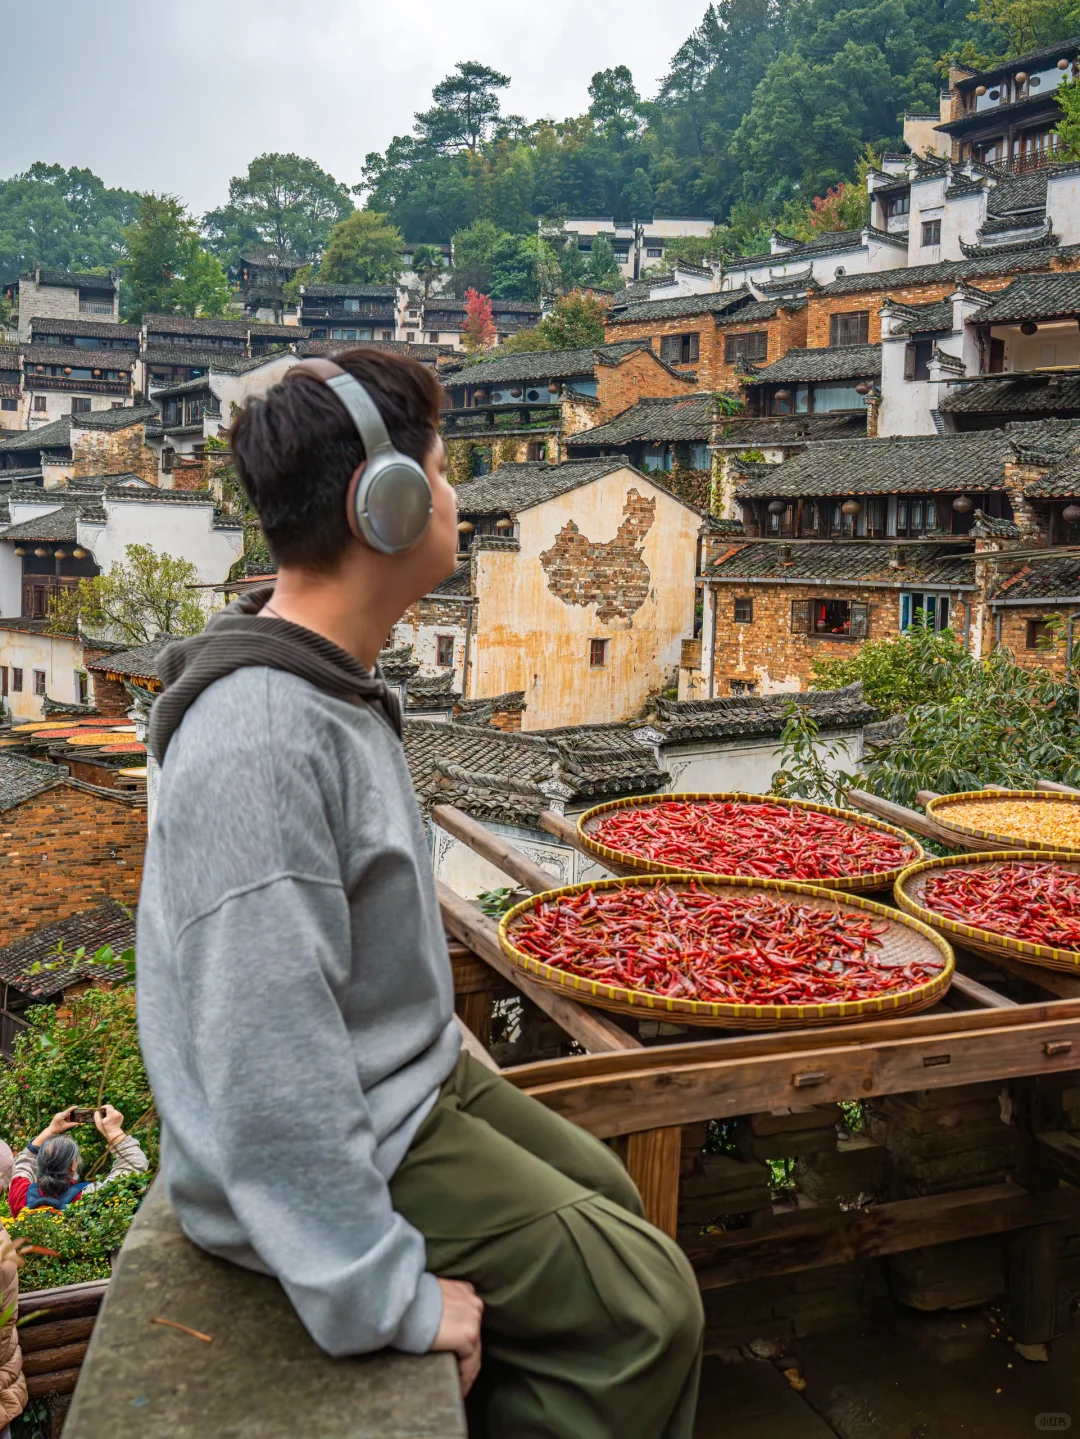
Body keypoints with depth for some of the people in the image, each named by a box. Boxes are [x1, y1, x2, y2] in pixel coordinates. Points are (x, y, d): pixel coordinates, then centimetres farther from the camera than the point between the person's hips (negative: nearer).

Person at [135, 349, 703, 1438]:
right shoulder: (261, 737, -30)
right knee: (646, 1307, -6)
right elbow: (265, 1058, -31)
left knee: (606, 1199, 19)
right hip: (315, 1156, -10)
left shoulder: (334, 683, 5)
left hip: (408, 1080, 10)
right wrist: (385, 1294, -25)